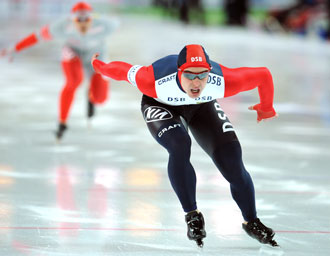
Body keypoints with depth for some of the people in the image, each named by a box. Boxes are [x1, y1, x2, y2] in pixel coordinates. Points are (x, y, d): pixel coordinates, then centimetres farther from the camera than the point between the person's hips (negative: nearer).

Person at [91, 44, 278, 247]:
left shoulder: (223, 81, -39)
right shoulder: (156, 82, -41)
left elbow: (263, 75, -23)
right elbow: (124, 70, -23)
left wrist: (266, 108, -4)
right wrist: (100, 66, -1)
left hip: (203, 107, 2)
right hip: (160, 106, -2)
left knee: (232, 163, -10)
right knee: (179, 146, -32)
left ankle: (252, 223, 12)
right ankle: (192, 215, -15)